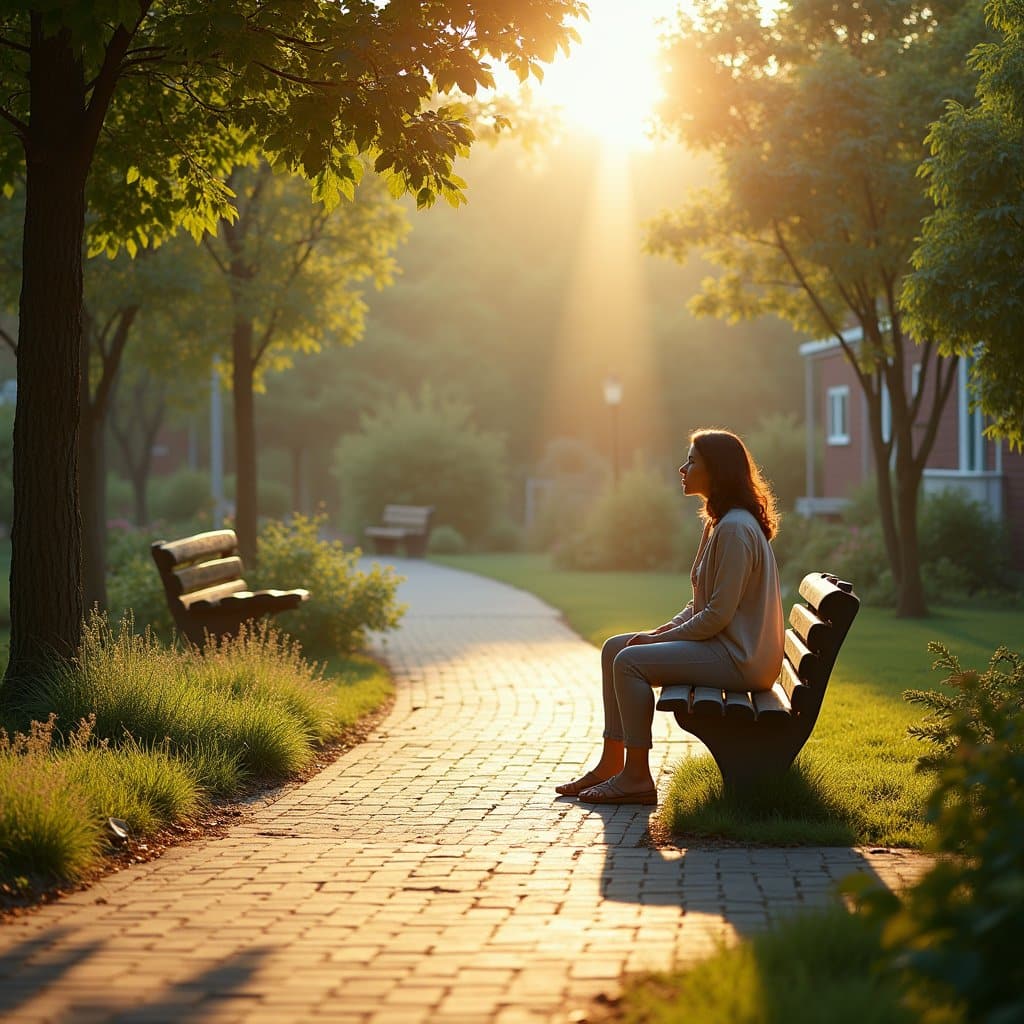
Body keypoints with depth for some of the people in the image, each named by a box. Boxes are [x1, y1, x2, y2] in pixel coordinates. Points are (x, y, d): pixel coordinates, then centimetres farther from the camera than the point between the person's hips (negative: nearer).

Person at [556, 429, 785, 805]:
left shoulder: (736, 529, -19)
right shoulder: (719, 522, 15)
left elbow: (718, 614, -22)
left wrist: (662, 638, -12)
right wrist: (661, 631, 5)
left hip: (741, 657, -11)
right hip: (723, 644, 11)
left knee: (630, 661, -20)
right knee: (614, 648, 8)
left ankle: (637, 776, -12)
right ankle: (611, 763, 9)